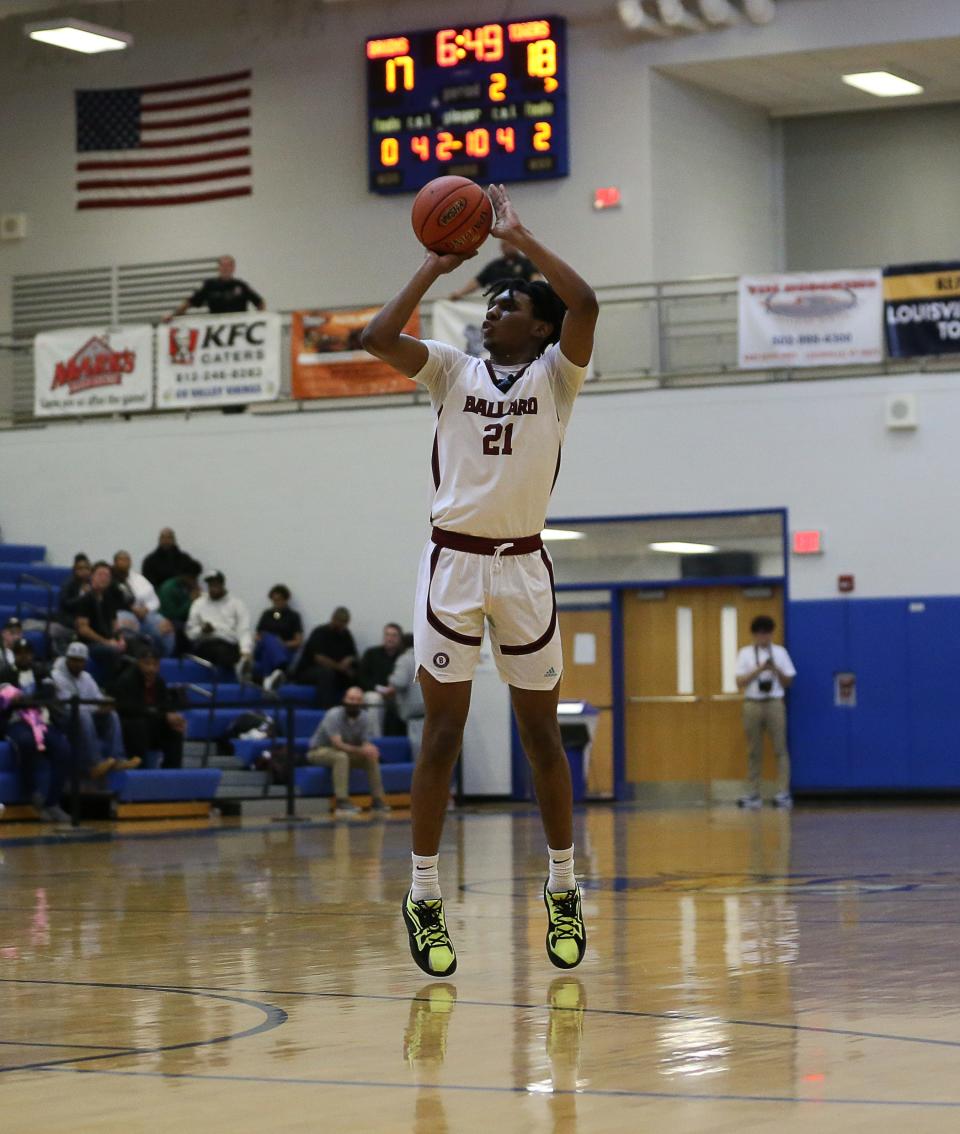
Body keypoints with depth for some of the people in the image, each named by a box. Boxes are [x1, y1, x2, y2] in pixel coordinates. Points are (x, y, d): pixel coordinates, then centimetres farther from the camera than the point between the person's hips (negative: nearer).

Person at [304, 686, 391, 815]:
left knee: (372, 757, -14)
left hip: (346, 751, 6)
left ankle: (378, 799, -9)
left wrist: (370, 749, -31)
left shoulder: (365, 717, -9)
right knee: (341, 757, -37)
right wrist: (360, 750, -45)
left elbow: (366, 744, -6)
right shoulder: (334, 716, -27)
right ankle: (342, 802, -40)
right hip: (319, 750, -6)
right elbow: (338, 744, -35)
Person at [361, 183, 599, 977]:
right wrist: (436, 264, -2)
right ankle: (425, 899, 3)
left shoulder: (556, 373, 3)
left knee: (541, 732, 6)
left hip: (524, 564, -1)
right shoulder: (453, 371, 8)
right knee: (443, 732, -1)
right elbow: (378, 337, -8)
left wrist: (519, 237, -9)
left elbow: (585, 303, -15)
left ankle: (563, 893, 17)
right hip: (453, 561, 1)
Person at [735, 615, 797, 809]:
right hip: (752, 704, 0)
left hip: (774, 703, 0)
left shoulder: (780, 652, 8)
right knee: (754, 751, 3)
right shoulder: (745, 654, 6)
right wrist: (759, 669, -13)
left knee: (780, 749, -5)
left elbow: (788, 682, 8)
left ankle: (783, 793, -7)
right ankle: (754, 794, 6)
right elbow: (740, 683, -2)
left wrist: (776, 670, -10)